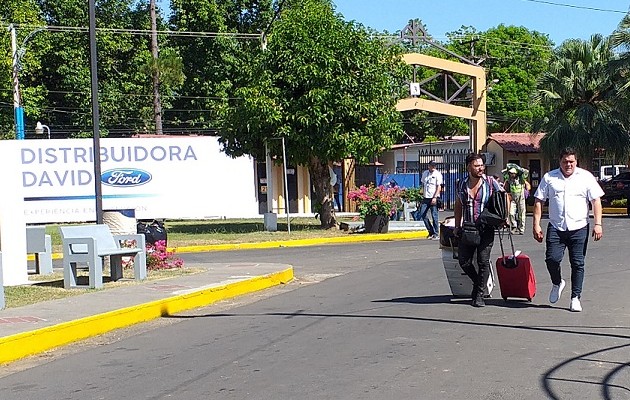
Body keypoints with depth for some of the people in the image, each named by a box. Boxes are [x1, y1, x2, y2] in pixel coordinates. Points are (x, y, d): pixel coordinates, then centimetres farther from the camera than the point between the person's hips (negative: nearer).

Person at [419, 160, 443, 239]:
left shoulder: (438, 174, -5)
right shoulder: (425, 173, 13)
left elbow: (439, 187, -10)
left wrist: (435, 197, -18)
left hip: (434, 198, -6)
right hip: (426, 197, 6)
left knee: (434, 216, -5)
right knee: (422, 214, 2)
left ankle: (436, 234, 2)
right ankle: (431, 231, 14)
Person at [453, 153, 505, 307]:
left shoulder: (490, 182, -2)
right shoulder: (462, 184, 5)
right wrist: (457, 226, 13)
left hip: (486, 229, -3)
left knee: (483, 261, -8)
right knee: (464, 262, 2)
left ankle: (479, 294, 3)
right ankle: (477, 282, 30)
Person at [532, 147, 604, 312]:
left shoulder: (586, 177, 5)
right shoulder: (549, 177, 7)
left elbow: (596, 201, 3)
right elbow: (538, 201, 7)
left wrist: (598, 224, -7)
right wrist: (536, 225, -1)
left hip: (579, 228, 0)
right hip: (556, 227, 0)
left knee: (578, 263, 1)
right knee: (552, 258, -12)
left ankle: (575, 298, 10)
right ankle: (557, 283, 19)